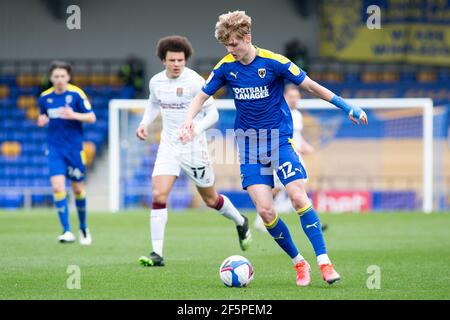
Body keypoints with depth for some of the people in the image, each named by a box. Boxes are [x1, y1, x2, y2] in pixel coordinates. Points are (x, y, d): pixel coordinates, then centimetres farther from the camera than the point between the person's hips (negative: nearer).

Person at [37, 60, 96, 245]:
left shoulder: (76, 94, -7)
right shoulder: (45, 97, 3)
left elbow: (91, 118, -7)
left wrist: (74, 115, -24)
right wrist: (42, 120, -4)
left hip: (75, 147, -2)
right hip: (55, 148, 2)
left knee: (78, 189, 8)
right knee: (57, 187, -15)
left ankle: (83, 228, 30)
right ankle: (67, 231, -14)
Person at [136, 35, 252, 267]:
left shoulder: (195, 82, -15)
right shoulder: (156, 82, 0)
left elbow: (212, 114, -12)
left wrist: (195, 130, -29)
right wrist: (144, 123, 5)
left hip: (194, 149, -3)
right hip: (168, 146, 3)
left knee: (211, 200, 12)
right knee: (158, 195, -15)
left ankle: (240, 222, 43)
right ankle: (157, 253, -13)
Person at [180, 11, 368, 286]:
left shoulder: (273, 62, -11)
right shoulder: (226, 67, -1)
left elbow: (311, 86, -6)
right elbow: (202, 96, 8)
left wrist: (348, 108, -6)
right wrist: (189, 120, -12)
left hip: (279, 140, -3)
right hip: (249, 146, 3)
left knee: (299, 197, -18)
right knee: (265, 211, -9)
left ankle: (324, 261, -13)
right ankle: (299, 263, 7)